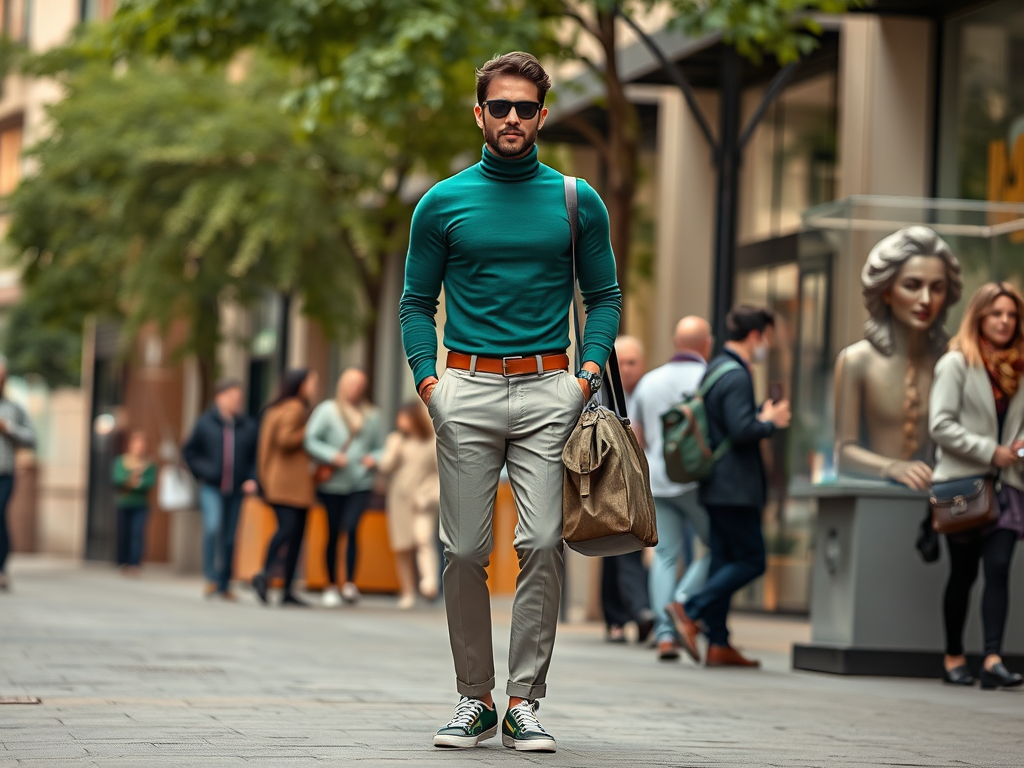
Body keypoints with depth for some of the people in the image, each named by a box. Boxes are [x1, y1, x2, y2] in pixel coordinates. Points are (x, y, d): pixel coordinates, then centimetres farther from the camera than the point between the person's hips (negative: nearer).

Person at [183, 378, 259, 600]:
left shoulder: (249, 427, 4)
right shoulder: (205, 423, 1)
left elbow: (256, 457, 10)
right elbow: (189, 451, 10)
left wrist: (252, 479, -3)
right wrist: (203, 471, -2)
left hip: (236, 491, 2)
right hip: (211, 488, -2)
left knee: (229, 538, 5)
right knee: (213, 527, -22)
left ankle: (224, 584, 15)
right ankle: (211, 577, -11)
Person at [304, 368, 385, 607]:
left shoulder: (372, 415, 12)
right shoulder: (327, 410, 2)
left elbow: (381, 447, 17)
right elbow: (310, 440, -6)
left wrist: (374, 458, -5)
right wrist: (332, 456, -17)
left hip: (361, 485, 1)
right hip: (332, 485, -1)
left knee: (351, 527, -18)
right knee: (333, 533, 5)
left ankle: (350, 583, -15)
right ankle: (332, 586, 16)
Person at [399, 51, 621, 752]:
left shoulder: (578, 202, 8)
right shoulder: (442, 204, 8)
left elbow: (605, 296, 13)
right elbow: (417, 302, 12)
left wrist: (588, 374, -2)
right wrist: (428, 380, -3)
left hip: (548, 392, 0)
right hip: (467, 390, 0)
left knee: (543, 544, -10)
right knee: (465, 552, 0)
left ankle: (525, 700, -3)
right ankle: (475, 699, 11)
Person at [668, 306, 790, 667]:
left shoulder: (716, 369, 16)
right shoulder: (737, 376, -16)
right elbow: (741, 431, -24)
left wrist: (760, 414, 15)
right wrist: (771, 421, -7)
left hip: (717, 485, 10)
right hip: (735, 488, -10)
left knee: (724, 561, 9)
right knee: (751, 560, -4)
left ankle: (718, 644, 8)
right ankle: (691, 611, -12)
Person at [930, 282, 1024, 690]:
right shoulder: (956, 363, -4)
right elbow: (941, 425, -11)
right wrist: (991, 452, -15)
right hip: (963, 484, -3)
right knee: (963, 573, 6)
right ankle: (954, 657, 21)